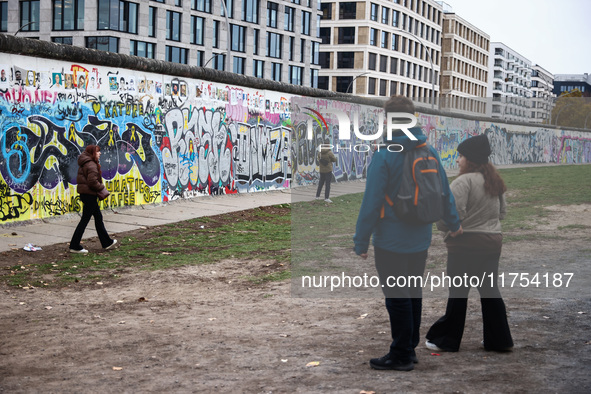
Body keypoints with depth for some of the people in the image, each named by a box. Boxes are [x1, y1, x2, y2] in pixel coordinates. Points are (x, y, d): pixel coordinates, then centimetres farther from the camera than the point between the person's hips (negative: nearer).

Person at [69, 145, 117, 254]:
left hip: (85, 194, 11)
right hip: (89, 194, -11)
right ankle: (74, 246, 0)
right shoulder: (91, 165, -19)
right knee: (85, 220, -4)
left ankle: (106, 242, 28)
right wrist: (101, 187, -9)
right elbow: (92, 181, -26)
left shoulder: (84, 163, 13)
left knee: (98, 217, 18)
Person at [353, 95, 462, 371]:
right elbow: (444, 191, 13)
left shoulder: (384, 156, -15)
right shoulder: (430, 152, 3)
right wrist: (453, 223, 28)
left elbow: (371, 203, -16)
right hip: (421, 240, 6)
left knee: (397, 298, 1)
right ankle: (410, 349, 26)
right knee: (414, 294, 16)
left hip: (391, 242, -6)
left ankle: (401, 356, 7)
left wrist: (361, 241, -9)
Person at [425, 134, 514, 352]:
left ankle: (447, 340, 11)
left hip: (466, 243, -7)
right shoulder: (495, 181, 9)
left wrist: (443, 227, -2)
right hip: (493, 240, 7)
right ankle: (499, 340, 17)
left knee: (458, 292, 2)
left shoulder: (463, 181, -16)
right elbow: (501, 212, 18)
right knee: (489, 290, 14)